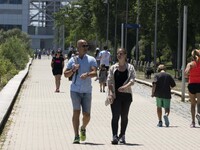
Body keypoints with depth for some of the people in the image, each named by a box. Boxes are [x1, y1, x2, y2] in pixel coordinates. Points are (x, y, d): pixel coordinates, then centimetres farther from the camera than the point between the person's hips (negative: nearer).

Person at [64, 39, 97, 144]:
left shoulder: (91, 60, 3)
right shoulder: (72, 60, 6)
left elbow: (95, 73, -12)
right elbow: (66, 74, 9)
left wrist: (87, 74, -33)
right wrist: (73, 70, -11)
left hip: (87, 91, 1)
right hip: (75, 90, -1)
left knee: (87, 115, 3)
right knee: (76, 111, -13)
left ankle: (83, 128, 35)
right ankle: (76, 136, -12)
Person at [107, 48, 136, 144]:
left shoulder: (130, 68, 5)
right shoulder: (113, 68, 8)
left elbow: (132, 80, -6)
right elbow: (109, 81, 3)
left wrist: (126, 86, -26)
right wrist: (111, 93, -11)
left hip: (126, 94, 1)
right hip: (115, 95, -1)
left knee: (124, 116, 7)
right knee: (115, 115, -11)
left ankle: (122, 136, 19)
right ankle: (114, 136, -14)